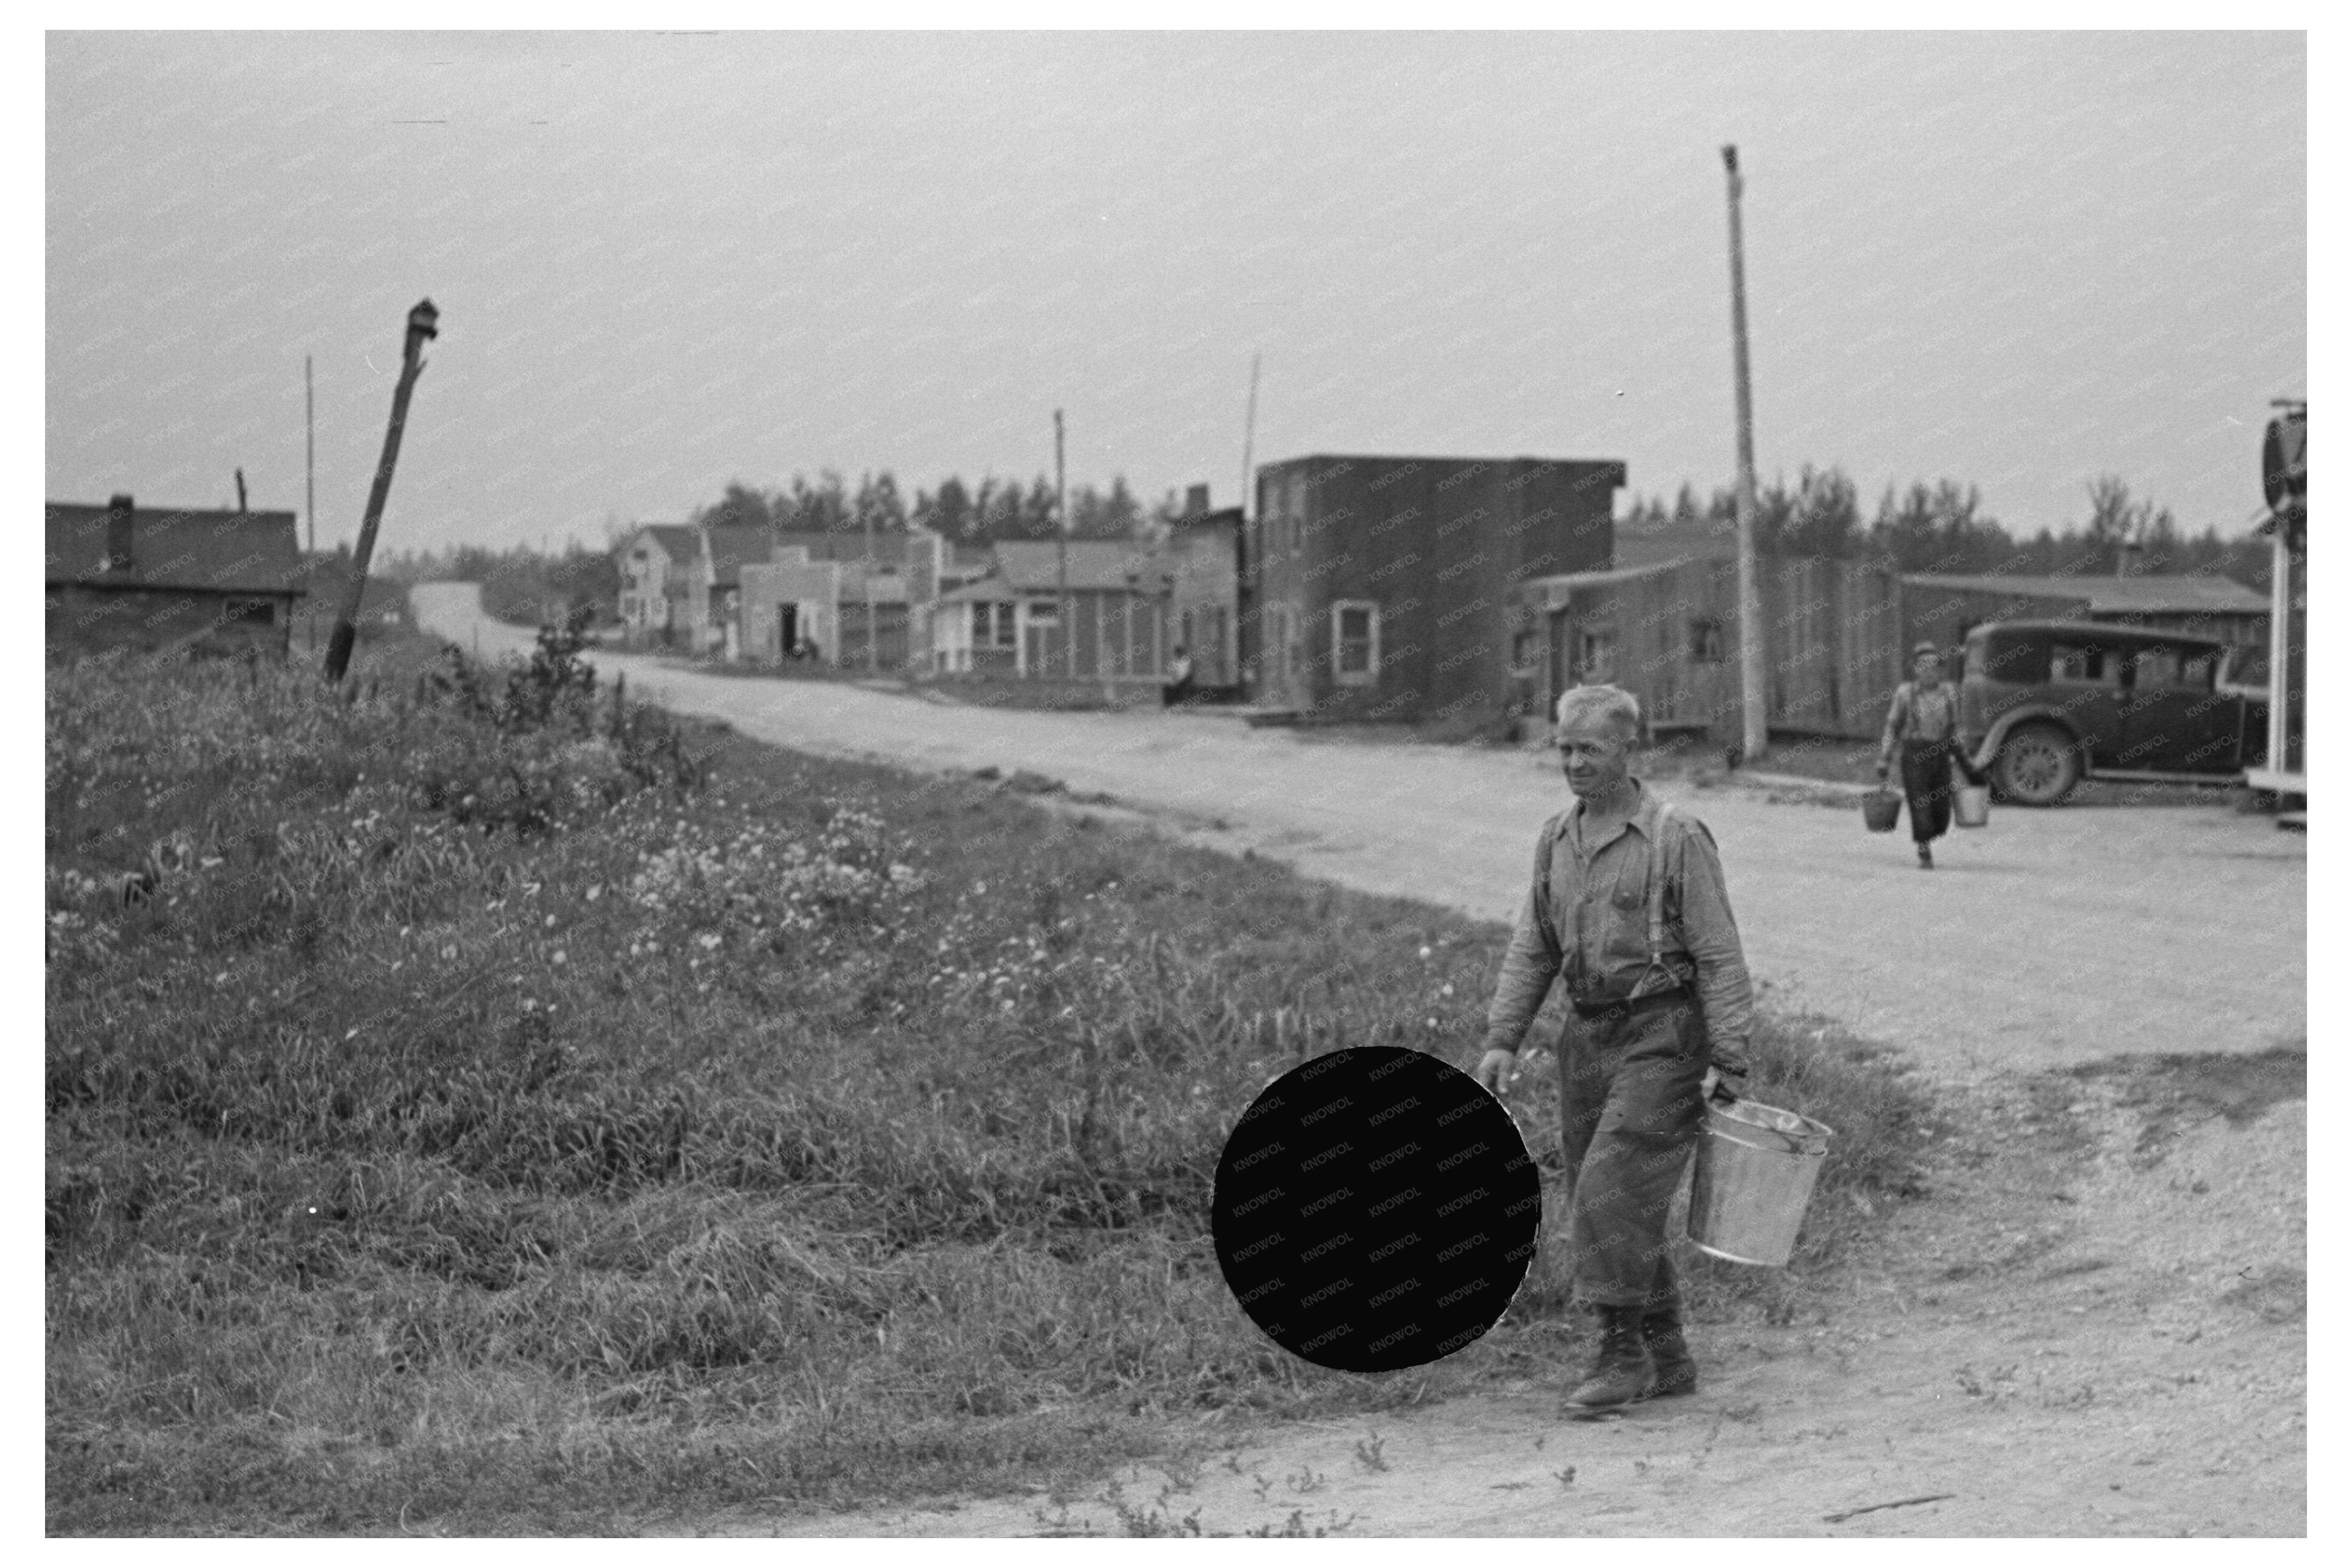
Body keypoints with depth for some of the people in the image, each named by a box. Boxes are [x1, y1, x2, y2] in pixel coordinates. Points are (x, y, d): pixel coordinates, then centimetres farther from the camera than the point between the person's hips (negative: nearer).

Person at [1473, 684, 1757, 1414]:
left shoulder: (1678, 839, -9)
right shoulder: (1556, 840, 9)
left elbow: (1720, 958, -10)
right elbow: (1532, 949, 11)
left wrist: (1727, 1064, -15)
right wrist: (1502, 1040, 0)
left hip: (1662, 1038, -7)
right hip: (1589, 1036, 7)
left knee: (1612, 1188, -16)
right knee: (1605, 1206, 9)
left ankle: (1624, 1354, -6)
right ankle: (1667, 1356, 21)